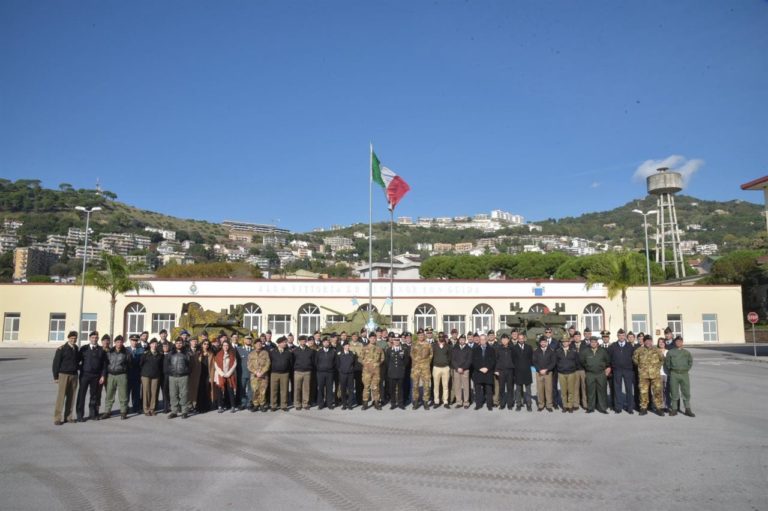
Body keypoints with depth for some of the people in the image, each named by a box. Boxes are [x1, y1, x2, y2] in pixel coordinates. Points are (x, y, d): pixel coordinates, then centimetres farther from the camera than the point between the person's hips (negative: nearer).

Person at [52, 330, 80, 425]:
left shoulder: (76, 349, 8)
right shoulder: (61, 349, -7)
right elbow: (56, 363, -6)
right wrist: (55, 376, -8)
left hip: (74, 375, 5)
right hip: (64, 375, -5)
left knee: (71, 396, 6)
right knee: (61, 396, -5)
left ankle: (68, 417, 13)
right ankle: (57, 418, 1)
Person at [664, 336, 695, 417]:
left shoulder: (687, 352, 10)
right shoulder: (670, 352, 6)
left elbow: (690, 362, 16)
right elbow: (667, 363, 10)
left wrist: (686, 369, 7)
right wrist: (671, 371, 6)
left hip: (684, 374, 1)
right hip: (674, 374, -1)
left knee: (686, 392, 1)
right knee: (674, 393, 1)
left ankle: (688, 410, 8)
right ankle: (674, 409, 7)